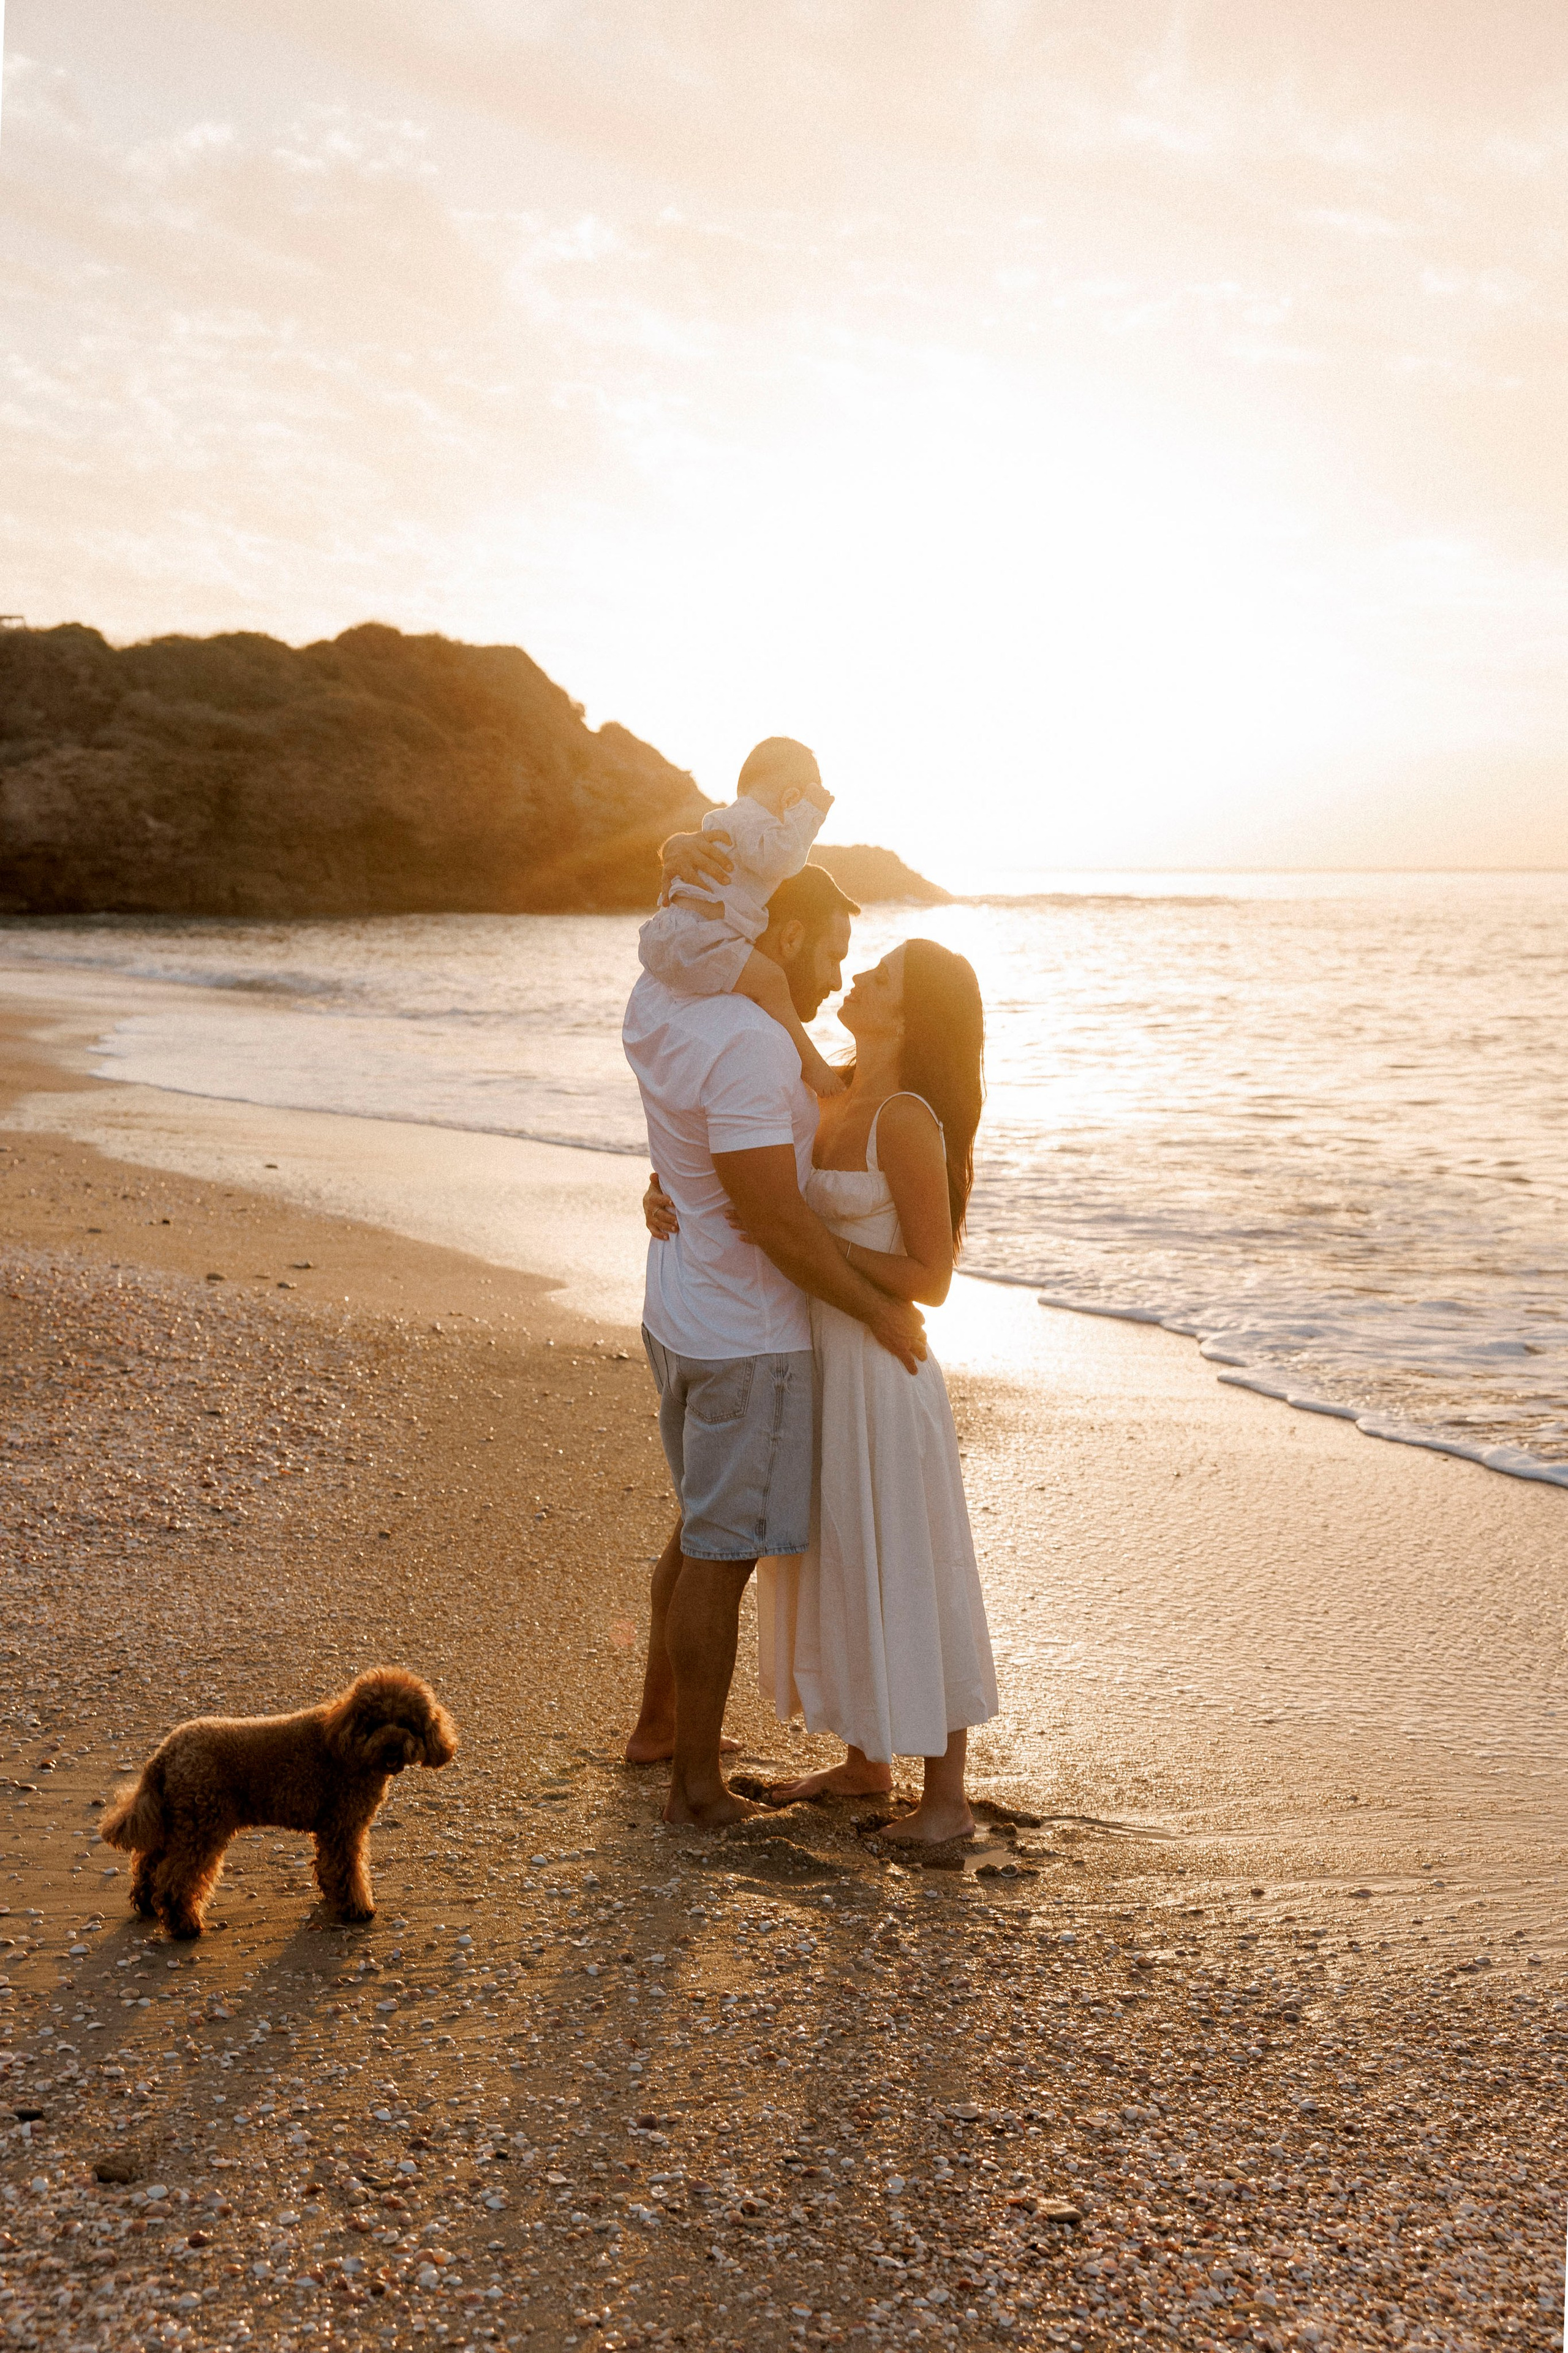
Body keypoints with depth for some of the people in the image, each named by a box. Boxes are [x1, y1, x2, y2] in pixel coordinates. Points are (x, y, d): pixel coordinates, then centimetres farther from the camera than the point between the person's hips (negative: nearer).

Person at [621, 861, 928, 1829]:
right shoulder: (747, 1045, -25)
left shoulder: (660, 1003, 2)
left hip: (680, 1314, 10)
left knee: (701, 1530, 24)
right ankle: (697, 1784, 14)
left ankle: (658, 1723, 39)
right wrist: (880, 1308, -15)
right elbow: (776, 1220, -25)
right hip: (746, 1338, -10)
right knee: (721, 1554, 2)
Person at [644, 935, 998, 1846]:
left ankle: (947, 1796, 18)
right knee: (840, 1566, 18)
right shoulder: (831, 1099, 6)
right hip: (818, 1360, 8)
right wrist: (665, 1199, -7)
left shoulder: (908, 1121, -18)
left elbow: (930, 1278, -18)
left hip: (880, 1370, -8)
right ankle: (866, 1762, 35)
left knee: (907, 1576, 3)